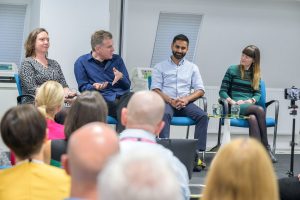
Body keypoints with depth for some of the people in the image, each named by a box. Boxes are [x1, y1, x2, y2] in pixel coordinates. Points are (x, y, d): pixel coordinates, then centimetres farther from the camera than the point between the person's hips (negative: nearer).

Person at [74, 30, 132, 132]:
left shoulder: (117, 59, 22)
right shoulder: (81, 62, 12)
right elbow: (83, 87, 8)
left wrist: (121, 77, -2)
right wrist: (94, 87, -13)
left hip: (122, 96, 4)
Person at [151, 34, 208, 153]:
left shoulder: (192, 68, 18)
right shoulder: (160, 67, 13)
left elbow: (200, 90, 9)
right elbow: (155, 90, 2)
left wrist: (186, 99, -12)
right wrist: (170, 101, -16)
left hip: (185, 103, 2)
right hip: (166, 102, -2)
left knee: (203, 116, -27)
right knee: (165, 115, -37)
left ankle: (199, 151, -31)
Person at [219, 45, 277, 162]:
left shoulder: (256, 74, 19)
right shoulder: (232, 70, 9)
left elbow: (258, 94, 11)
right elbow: (222, 92, 6)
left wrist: (249, 101, -10)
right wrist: (232, 102, -11)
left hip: (249, 106, 3)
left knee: (253, 118, -36)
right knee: (260, 110, -32)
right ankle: (266, 147, -32)